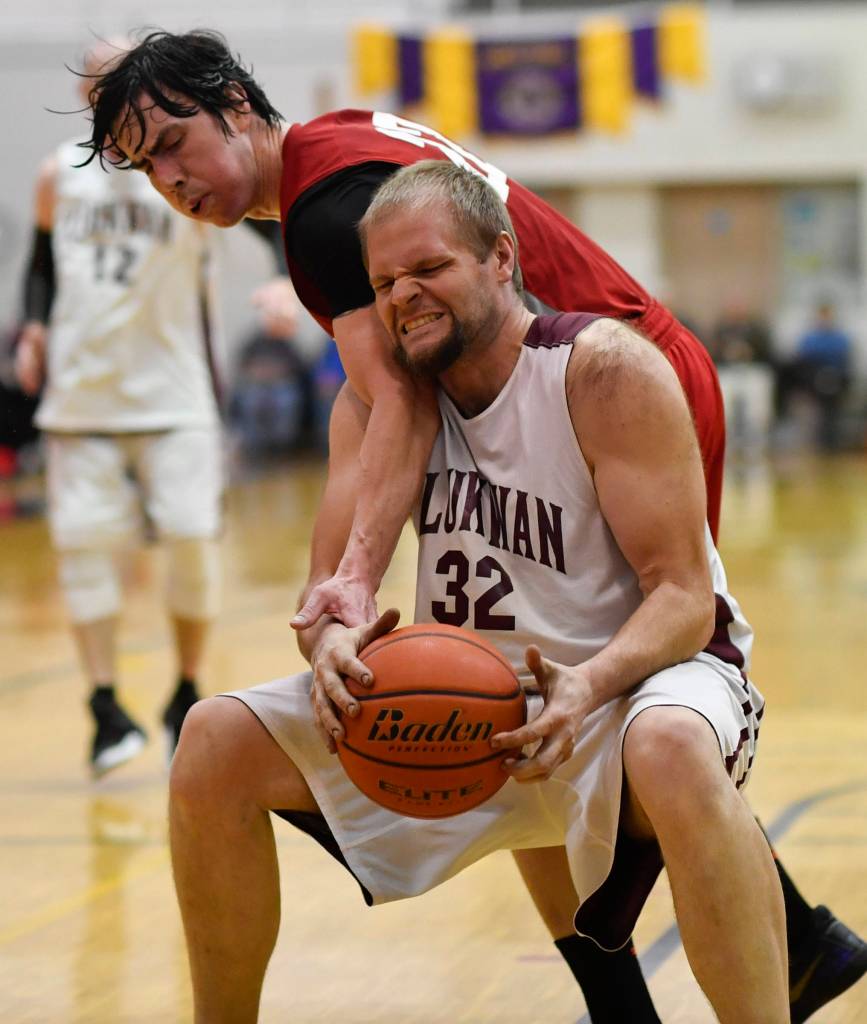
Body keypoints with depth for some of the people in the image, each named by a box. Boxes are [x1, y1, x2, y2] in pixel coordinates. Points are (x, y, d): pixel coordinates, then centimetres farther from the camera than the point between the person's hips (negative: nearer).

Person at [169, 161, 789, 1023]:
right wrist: (332, 641, -30)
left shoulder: (605, 369, -16)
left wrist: (588, 688, -39)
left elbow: (684, 595, -19)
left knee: (671, 746, -42)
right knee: (216, 743, -8)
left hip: (631, 674, -5)